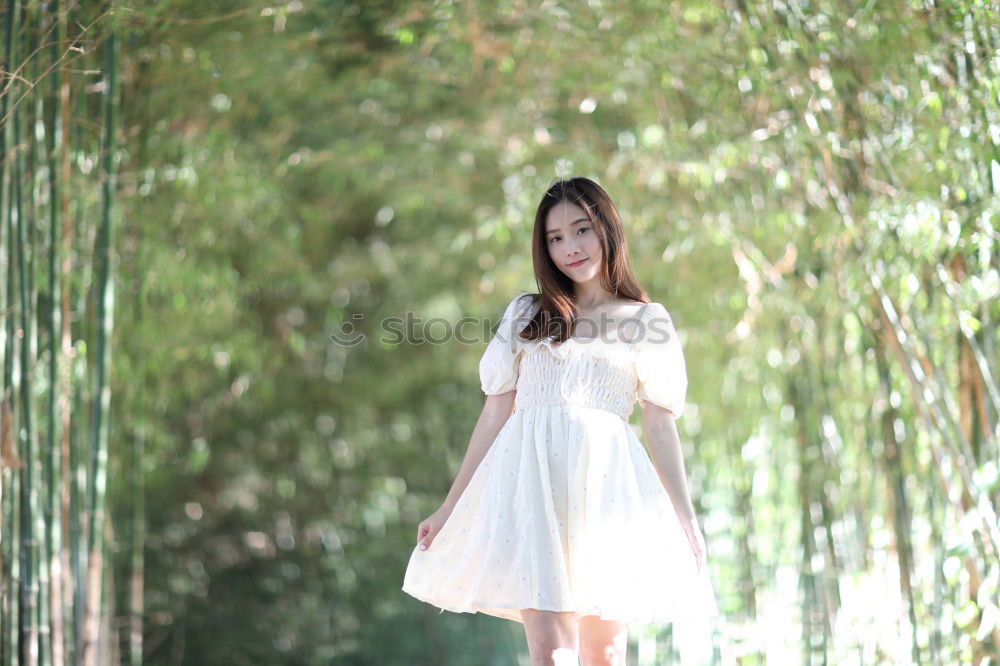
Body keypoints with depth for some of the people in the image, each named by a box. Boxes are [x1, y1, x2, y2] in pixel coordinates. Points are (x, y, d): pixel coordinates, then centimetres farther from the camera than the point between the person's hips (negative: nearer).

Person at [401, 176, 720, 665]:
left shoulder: (645, 321, 12)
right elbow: (495, 414, 16)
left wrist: (685, 517, 2)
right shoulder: (526, 314, 17)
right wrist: (451, 505, 12)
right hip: (531, 477, 0)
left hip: (605, 481, 0)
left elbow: (660, 426, 9)